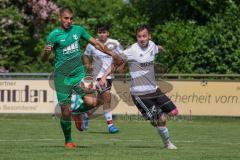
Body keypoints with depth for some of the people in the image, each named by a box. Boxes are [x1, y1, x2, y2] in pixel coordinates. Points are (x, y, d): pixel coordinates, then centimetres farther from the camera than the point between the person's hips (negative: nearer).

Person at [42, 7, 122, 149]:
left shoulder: (78, 30, 5)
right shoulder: (54, 35, -6)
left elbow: (96, 43, 15)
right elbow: (44, 58, -7)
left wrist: (112, 54, 15)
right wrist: (46, 52, -30)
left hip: (79, 73, 3)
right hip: (62, 77, -3)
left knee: (92, 102, -17)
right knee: (66, 111, -5)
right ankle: (68, 140, 17)